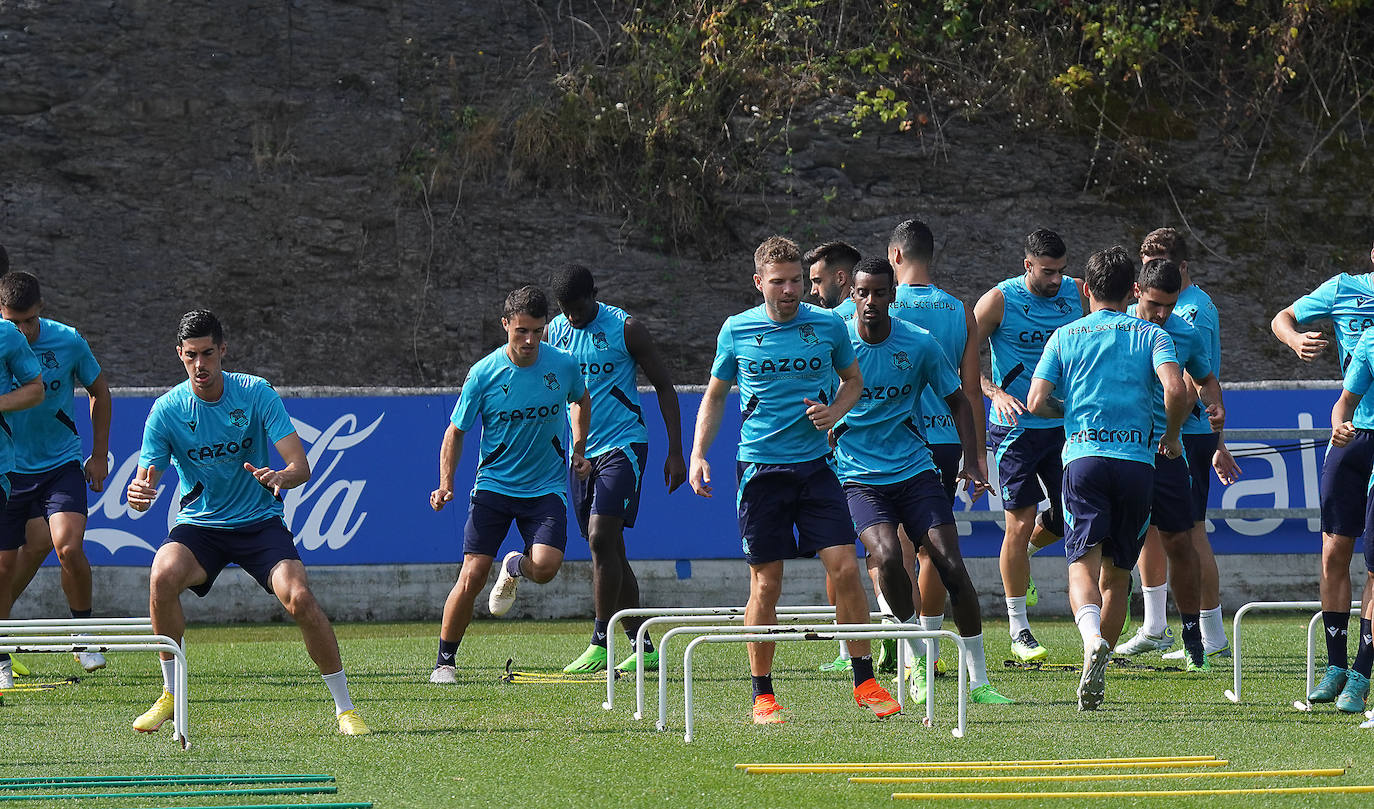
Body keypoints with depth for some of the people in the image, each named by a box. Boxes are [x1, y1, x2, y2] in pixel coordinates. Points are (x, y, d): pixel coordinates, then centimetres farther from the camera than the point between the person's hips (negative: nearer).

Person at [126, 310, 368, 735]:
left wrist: (282, 477, -37)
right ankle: (171, 695, -12)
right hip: (198, 526, 1)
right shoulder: (166, 410, -8)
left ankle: (345, 708, -8)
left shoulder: (256, 393, -9)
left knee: (300, 599, -24)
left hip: (260, 521, -1)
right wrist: (138, 494, -35)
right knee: (163, 576, -30)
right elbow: (145, 484, -9)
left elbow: (300, 465, -13)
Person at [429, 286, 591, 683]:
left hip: (546, 487, 1)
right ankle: (444, 661, 5)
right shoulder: (483, 373, -10)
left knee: (545, 567, -19)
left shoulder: (564, 365, -4)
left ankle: (514, 568, 19)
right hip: (493, 484, -1)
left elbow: (581, 400, 20)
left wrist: (579, 450, 11)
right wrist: (446, 483, -13)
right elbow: (455, 431, 0)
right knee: (472, 576, -11)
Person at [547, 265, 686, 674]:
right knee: (608, 550, 7)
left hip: (623, 445, -6)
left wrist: (675, 451, -4)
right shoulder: (553, 333, 6)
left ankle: (601, 642, -14)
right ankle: (643, 648, 13)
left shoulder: (626, 329, -7)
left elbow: (664, 386, -1)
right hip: (580, 451, 6)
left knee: (600, 537, -19)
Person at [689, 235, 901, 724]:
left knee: (845, 569, -9)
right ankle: (762, 694, 10)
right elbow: (715, 396, 13)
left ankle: (864, 682, 2)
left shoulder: (829, 326, 3)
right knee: (765, 585, -1)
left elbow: (853, 381, 17)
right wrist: (698, 454, 2)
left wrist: (833, 412, -3)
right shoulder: (737, 330, 2)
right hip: (760, 468, -1)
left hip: (815, 464, 1)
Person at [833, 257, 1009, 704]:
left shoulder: (920, 344, -1)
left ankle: (979, 680, -1)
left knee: (950, 564, -11)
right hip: (860, 477, -1)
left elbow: (957, 402, 9)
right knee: (887, 555, -27)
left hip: (916, 470, 1)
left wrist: (971, 462, -1)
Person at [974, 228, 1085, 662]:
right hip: (1016, 427, -5)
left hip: (1065, 425, 5)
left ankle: (1021, 559, 39)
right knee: (1020, 524, -5)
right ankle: (1019, 630, 4)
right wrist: (995, 392, -23)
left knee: (1068, 518, 5)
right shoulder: (999, 301, -10)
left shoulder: (1076, 293, 2)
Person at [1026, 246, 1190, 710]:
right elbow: (1176, 389, -9)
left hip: (1083, 458, -1)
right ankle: (1096, 677, 14)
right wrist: (1171, 436, 10)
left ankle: (1092, 635, -43)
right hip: (1137, 459, 1)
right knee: (1117, 572, 13)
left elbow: (1036, 402, 4)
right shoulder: (1150, 335, 8)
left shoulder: (1065, 337, 11)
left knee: (1083, 564, -12)